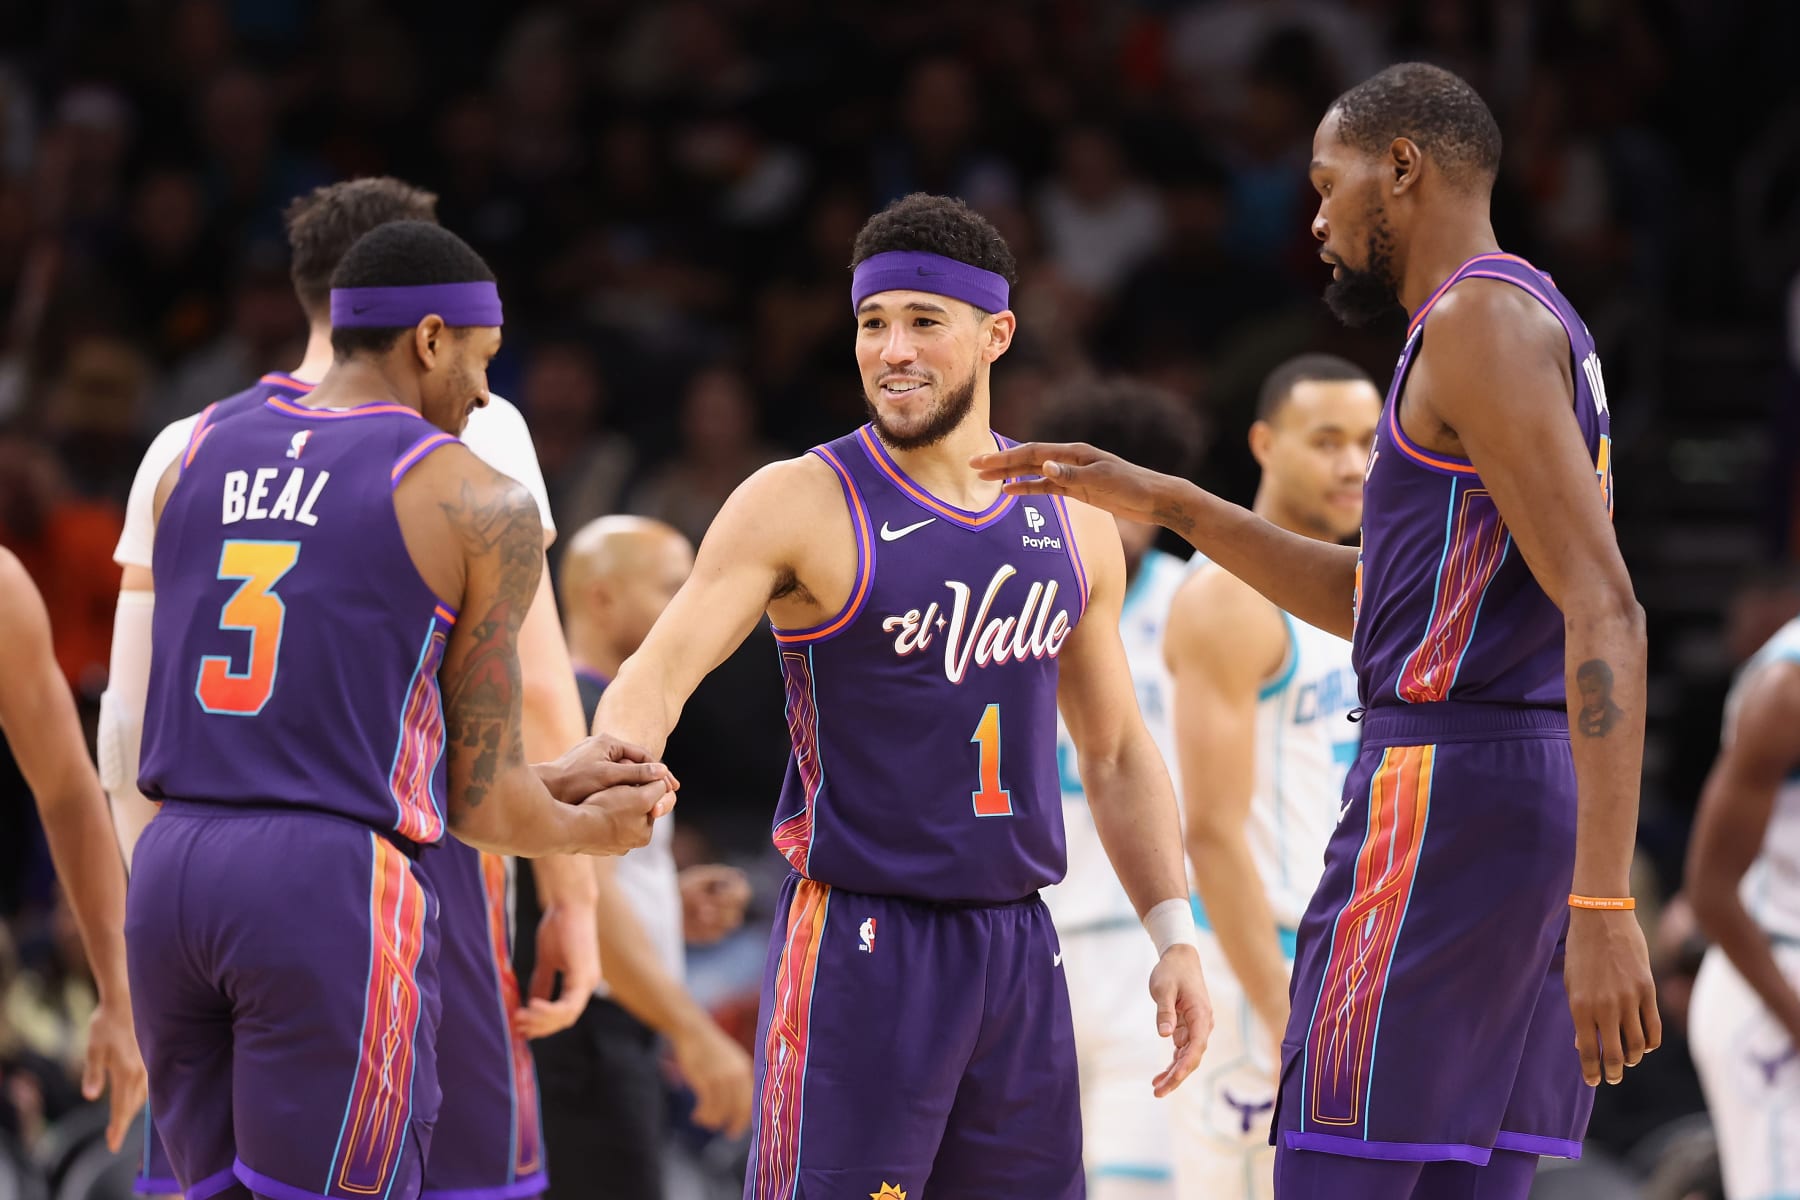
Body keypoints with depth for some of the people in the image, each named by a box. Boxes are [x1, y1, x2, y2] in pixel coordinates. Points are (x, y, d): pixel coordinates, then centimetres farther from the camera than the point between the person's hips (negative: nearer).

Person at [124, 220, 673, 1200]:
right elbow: (481, 801, 3)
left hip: (172, 866, 6)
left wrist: (544, 780, 25)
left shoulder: (194, 463, 15)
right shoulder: (479, 508, -1)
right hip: (332, 896, -6)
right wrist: (587, 831, 26)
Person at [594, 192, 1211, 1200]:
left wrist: (1175, 936, 9)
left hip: (1020, 952, 5)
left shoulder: (1074, 523, 10)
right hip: (861, 952, -5)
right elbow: (660, 674, -18)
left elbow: (1117, 753, 18)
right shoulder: (802, 504, -7)